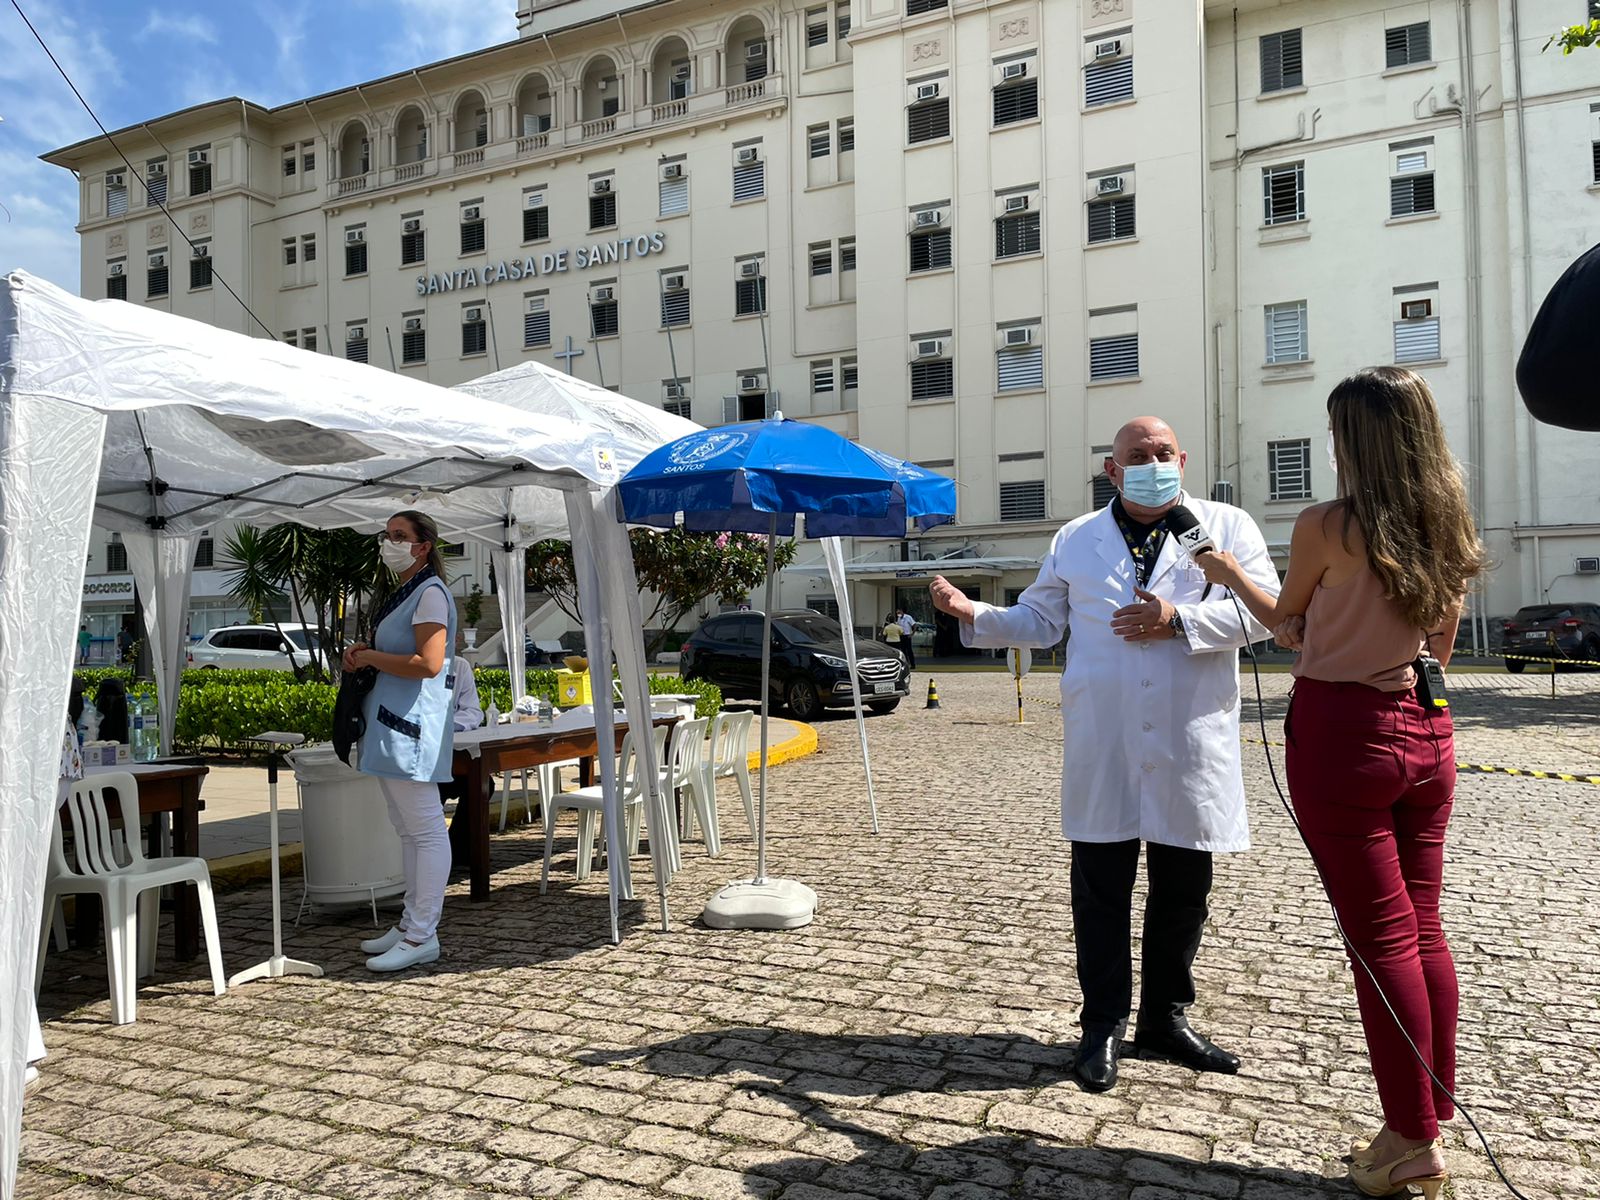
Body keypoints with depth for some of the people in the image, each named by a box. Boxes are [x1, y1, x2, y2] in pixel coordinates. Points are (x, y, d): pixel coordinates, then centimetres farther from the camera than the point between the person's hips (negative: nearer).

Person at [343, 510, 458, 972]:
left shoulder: (430, 593, -12)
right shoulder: (398, 593, 20)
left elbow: (429, 663, -22)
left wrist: (371, 657, -11)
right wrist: (364, 653, 11)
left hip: (412, 723, -11)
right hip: (390, 721, 11)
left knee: (425, 830, -6)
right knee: (408, 830, 15)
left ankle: (422, 936, -3)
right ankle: (412, 921, 24)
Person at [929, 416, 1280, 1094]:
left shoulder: (1227, 525, 6)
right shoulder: (1075, 540, 12)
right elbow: (1038, 622, 12)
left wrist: (1179, 618, -17)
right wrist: (973, 614, -3)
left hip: (1191, 745, 0)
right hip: (1101, 747, 0)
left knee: (1184, 890, 11)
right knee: (1101, 890, 5)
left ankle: (1165, 1017, 30)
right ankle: (1104, 1025, 20)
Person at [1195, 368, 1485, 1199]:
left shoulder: (1327, 527, -14)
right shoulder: (1448, 530, 4)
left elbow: (1288, 624, 2)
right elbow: (1441, 645, 14)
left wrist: (1231, 575, 18)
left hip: (1343, 733, -6)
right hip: (1425, 733, 6)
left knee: (1381, 938, 2)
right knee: (1423, 928, 14)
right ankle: (1433, 1117, 25)